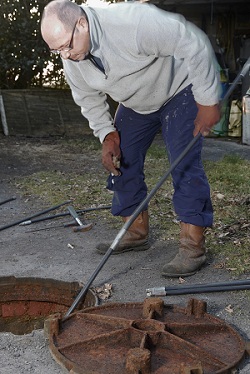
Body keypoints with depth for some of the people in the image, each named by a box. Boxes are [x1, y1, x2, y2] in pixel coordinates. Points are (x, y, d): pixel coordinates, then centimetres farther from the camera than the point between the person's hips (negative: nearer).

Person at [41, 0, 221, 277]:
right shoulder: (71, 58, -15)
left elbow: (195, 45, -31)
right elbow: (88, 98, 3)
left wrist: (207, 101, -26)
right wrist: (106, 134, -9)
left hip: (179, 91, -6)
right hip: (135, 104, 7)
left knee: (185, 166, -17)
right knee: (122, 162, 2)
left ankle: (193, 249, -12)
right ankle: (137, 234, 16)